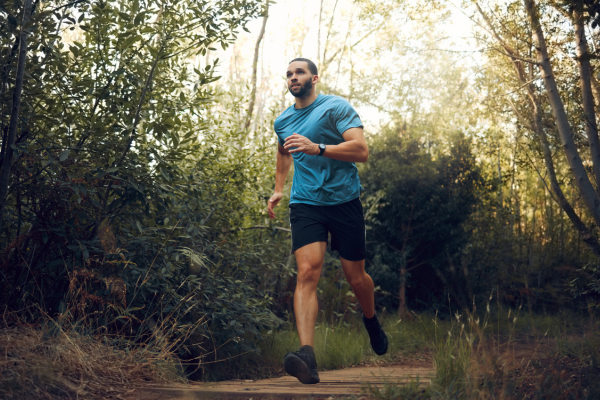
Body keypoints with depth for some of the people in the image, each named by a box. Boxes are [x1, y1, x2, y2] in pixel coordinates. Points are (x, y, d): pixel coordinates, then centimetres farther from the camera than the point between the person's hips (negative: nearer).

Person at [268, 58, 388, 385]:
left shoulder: (336, 108, -5)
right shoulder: (282, 121, 13)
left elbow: (361, 151, -18)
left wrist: (318, 148, -29)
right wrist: (278, 188, 25)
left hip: (344, 201, -2)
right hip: (305, 204, 3)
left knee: (356, 277, 7)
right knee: (307, 271, -19)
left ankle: (371, 320, 42)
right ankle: (307, 356, -29)